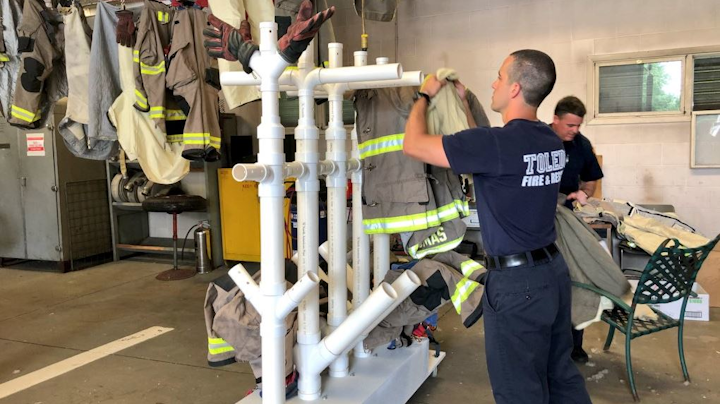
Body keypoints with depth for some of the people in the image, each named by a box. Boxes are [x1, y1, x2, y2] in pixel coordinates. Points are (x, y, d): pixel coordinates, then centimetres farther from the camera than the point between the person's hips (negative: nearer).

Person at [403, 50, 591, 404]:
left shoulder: (496, 143, -22)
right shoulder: (552, 143, 5)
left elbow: (413, 144, -15)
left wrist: (425, 96, 3)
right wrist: (462, 104, 23)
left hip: (517, 281, -8)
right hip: (552, 270, 9)